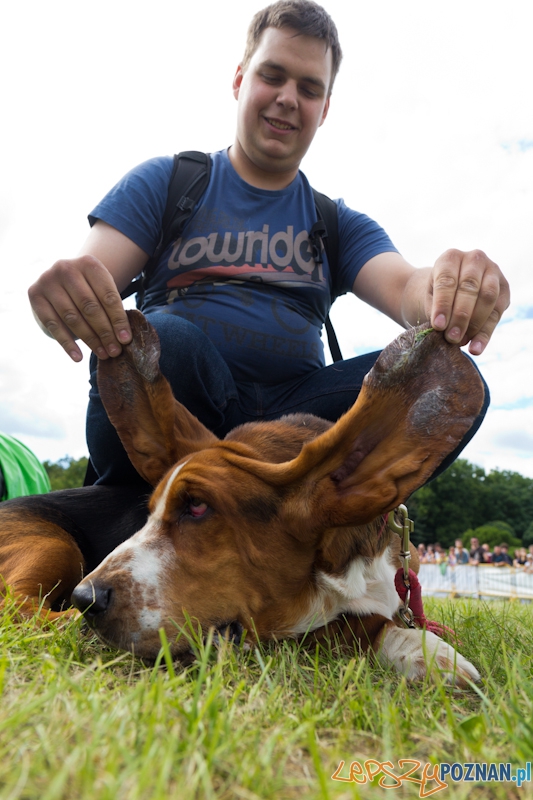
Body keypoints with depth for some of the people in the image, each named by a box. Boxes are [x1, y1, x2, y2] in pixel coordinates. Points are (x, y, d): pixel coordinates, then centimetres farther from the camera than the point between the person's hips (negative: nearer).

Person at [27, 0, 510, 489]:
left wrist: (449, 289, -25)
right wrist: (66, 289, -25)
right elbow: (90, 273, 1)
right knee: (160, 338, -35)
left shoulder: (340, 225, 19)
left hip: (297, 413, 3)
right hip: (172, 411, -2)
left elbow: (404, 289, 0)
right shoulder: (163, 183, 14)